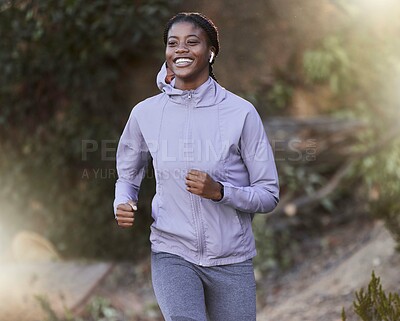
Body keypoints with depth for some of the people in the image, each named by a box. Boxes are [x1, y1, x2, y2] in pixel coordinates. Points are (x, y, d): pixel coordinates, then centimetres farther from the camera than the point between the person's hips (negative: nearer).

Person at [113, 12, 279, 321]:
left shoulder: (241, 112, -5)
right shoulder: (146, 113, 2)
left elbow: (268, 194, -3)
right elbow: (127, 176, 17)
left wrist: (219, 191, -20)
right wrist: (123, 204, -5)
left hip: (231, 260, 0)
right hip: (172, 253, 0)